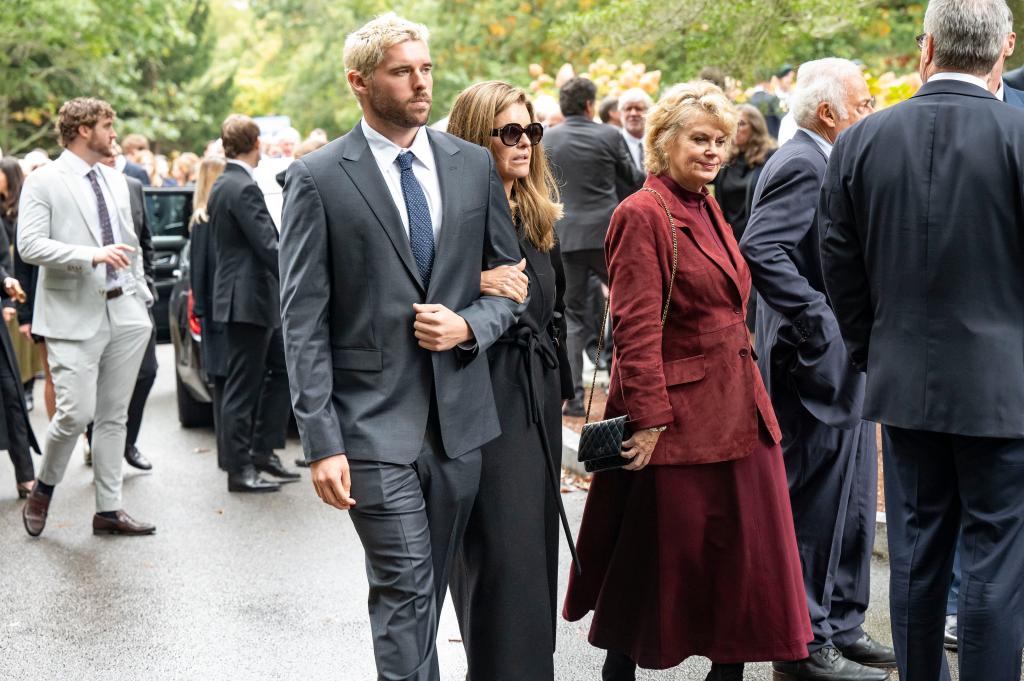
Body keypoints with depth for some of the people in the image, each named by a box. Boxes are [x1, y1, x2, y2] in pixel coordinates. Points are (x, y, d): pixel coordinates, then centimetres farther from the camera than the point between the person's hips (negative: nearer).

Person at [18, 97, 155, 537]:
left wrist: (143, 299, 16)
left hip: (125, 314, 6)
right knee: (75, 413, -10)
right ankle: (43, 488, 17)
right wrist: (90, 256, -24)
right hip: (76, 315, -6)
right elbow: (29, 245, -15)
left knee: (114, 416, 8)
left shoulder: (116, 181, 15)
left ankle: (108, 510, 16)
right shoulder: (45, 182, -5)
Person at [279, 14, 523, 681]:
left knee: (427, 590, 14)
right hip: (374, 422, -4)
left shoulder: (473, 164, 8)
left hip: (459, 418, 4)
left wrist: (468, 325, -7)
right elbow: (303, 321, -6)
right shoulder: (318, 178, -4)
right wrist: (322, 443, -12)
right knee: (405, 589, -5)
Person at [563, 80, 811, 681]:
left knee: (745, 548, 11)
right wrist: (649, 418, -21)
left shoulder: (708, 210, 14)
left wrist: (747, 392, 18)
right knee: (666, 555, 3)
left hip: (737, 411, 8)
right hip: (680, 416, -8)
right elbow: (636, 328, -18)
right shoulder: (644, 215, -13)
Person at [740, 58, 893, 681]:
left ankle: (841, 628, 27)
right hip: (817, 367, -10)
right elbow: (762, 251, -27)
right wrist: (820, 326, -25)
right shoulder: (801, 165, -15)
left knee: (850, 506, 16)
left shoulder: (827, 164, 16)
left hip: (846, 365, 10)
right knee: (815, 507, -1)